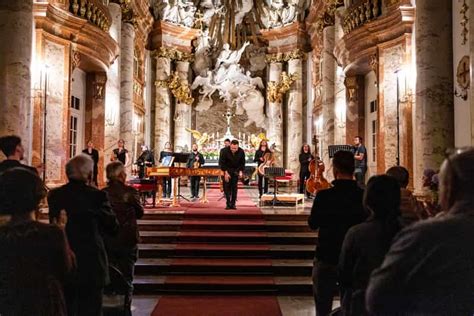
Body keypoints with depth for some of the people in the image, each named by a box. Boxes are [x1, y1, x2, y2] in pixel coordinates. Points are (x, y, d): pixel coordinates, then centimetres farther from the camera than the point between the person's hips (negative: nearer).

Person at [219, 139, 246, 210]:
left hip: (236, 171, 1)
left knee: (234, 187, -3)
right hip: (226, 170, -1)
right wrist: (226, 173, -18)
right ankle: (228, 204, -1)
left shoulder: (241, 152, -13)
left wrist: (241, 171, -12)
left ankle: (233, 204, 1)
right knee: (226, 186, -6)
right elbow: (221, 163, -14)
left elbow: (242, 163, -1)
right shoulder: (224, 151, -20)